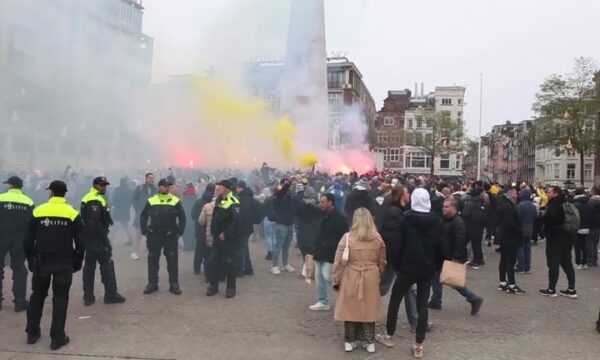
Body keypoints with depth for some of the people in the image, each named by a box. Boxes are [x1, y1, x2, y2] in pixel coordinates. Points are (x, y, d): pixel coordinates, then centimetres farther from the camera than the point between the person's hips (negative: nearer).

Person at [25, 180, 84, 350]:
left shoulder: (38, 211, -1)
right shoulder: (72, 213, -5)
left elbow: (29, 239, 3)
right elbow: (80, 242, -5)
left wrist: (30, 259, 14)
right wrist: (77, 262, 6)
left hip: (41, 261, 2)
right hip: (64, 263, -2)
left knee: (37, 296, 18)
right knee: (60, 299, 5)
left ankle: (32, 333, 26)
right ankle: (57, 337, 6)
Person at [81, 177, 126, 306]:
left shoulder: (87, 198, 17)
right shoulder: (95, 201, -16)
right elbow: (95, 223, -25)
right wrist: (104, 238, -21)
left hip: (90, 238, 10)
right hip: (98, 238, -10)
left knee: (89, 266, 11)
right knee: (107, 265, -3)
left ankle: (88, 297, 16)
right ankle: (111, 295, 3)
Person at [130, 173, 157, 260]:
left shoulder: (155, 189, 6)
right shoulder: (139, 188, -1)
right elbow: (134, 200, 0)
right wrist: (138, 211, -7)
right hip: (141, 214, -3)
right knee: (139, 233, -1)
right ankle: (134, 252, 7)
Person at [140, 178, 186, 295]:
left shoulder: (176, 200, 1)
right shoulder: (151, 201, 4)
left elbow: (182, 217, 2)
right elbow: (143, 216, 8)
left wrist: (180, 231, -5)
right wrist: (144, 231, -2)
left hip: (171, 235, -1)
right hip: (154, 235, 1)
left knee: (172, 260, 3)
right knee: (153, 259, 8)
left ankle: (174, 284, 11)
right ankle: (152, 284, 20)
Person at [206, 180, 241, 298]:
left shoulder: (233, 203, -15)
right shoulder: (218, 200, 12)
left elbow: (237, 221, -24)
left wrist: (226, 234, -21)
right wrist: (214, 232, 13)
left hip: (228, 239, -8)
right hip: (217, 237, 8)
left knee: (229, 263, -1)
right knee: (213, 261, 9)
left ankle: (231, 288, 11)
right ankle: (213, 286, 21)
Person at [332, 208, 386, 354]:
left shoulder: (347, 238, -11)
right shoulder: (378, 239, -2)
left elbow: (339, 262, -7)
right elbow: (382, 263, 9)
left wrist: (336, 280, 3)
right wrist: (379, 277, 24)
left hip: (351, 279, -2)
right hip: (371, 279, 2)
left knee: (351, 308, 10)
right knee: (369, 309, 12)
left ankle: (349, 341, 20)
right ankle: (369, 342, 21)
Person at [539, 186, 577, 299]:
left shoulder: (554, 205, -15)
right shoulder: (564, 204, 12)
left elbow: (548, 219, -25)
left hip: (555, 238, -9)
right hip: (566, 238, 9)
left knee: (553, 264, -3)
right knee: (567, 263, 11)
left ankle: (551, 289, 2)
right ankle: (571, 289, 14)